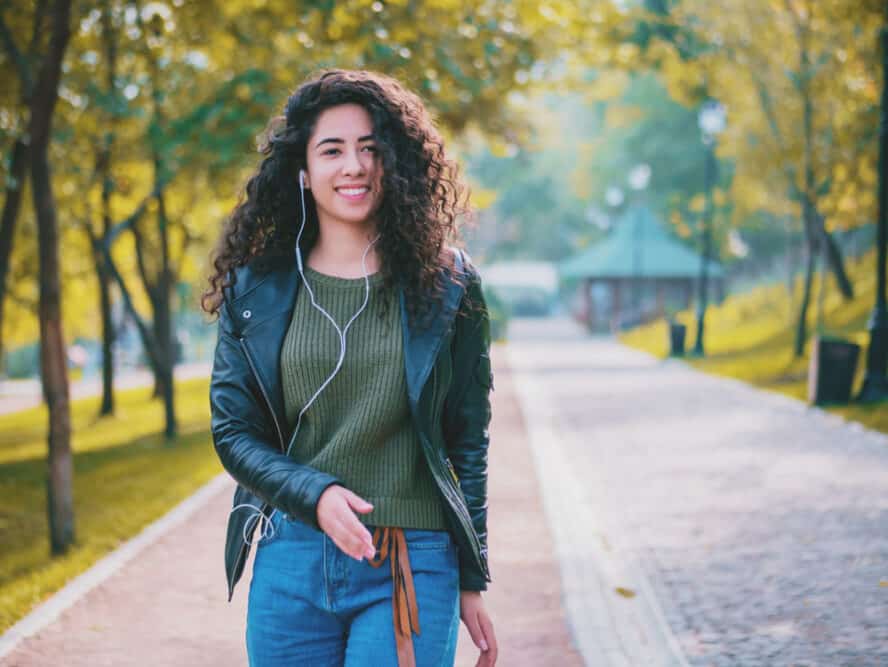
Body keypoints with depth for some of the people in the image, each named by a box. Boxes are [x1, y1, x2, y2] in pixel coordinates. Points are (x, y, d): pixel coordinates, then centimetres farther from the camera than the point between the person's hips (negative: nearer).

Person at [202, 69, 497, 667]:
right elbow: (232, 432, 5)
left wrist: (473, 583, 5)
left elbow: (467, 443, 5)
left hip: (413, 568, -2)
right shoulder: (256, 289, 4)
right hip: (291, 560, 2)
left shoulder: (445, 285, 2)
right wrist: (315, 494, -13)